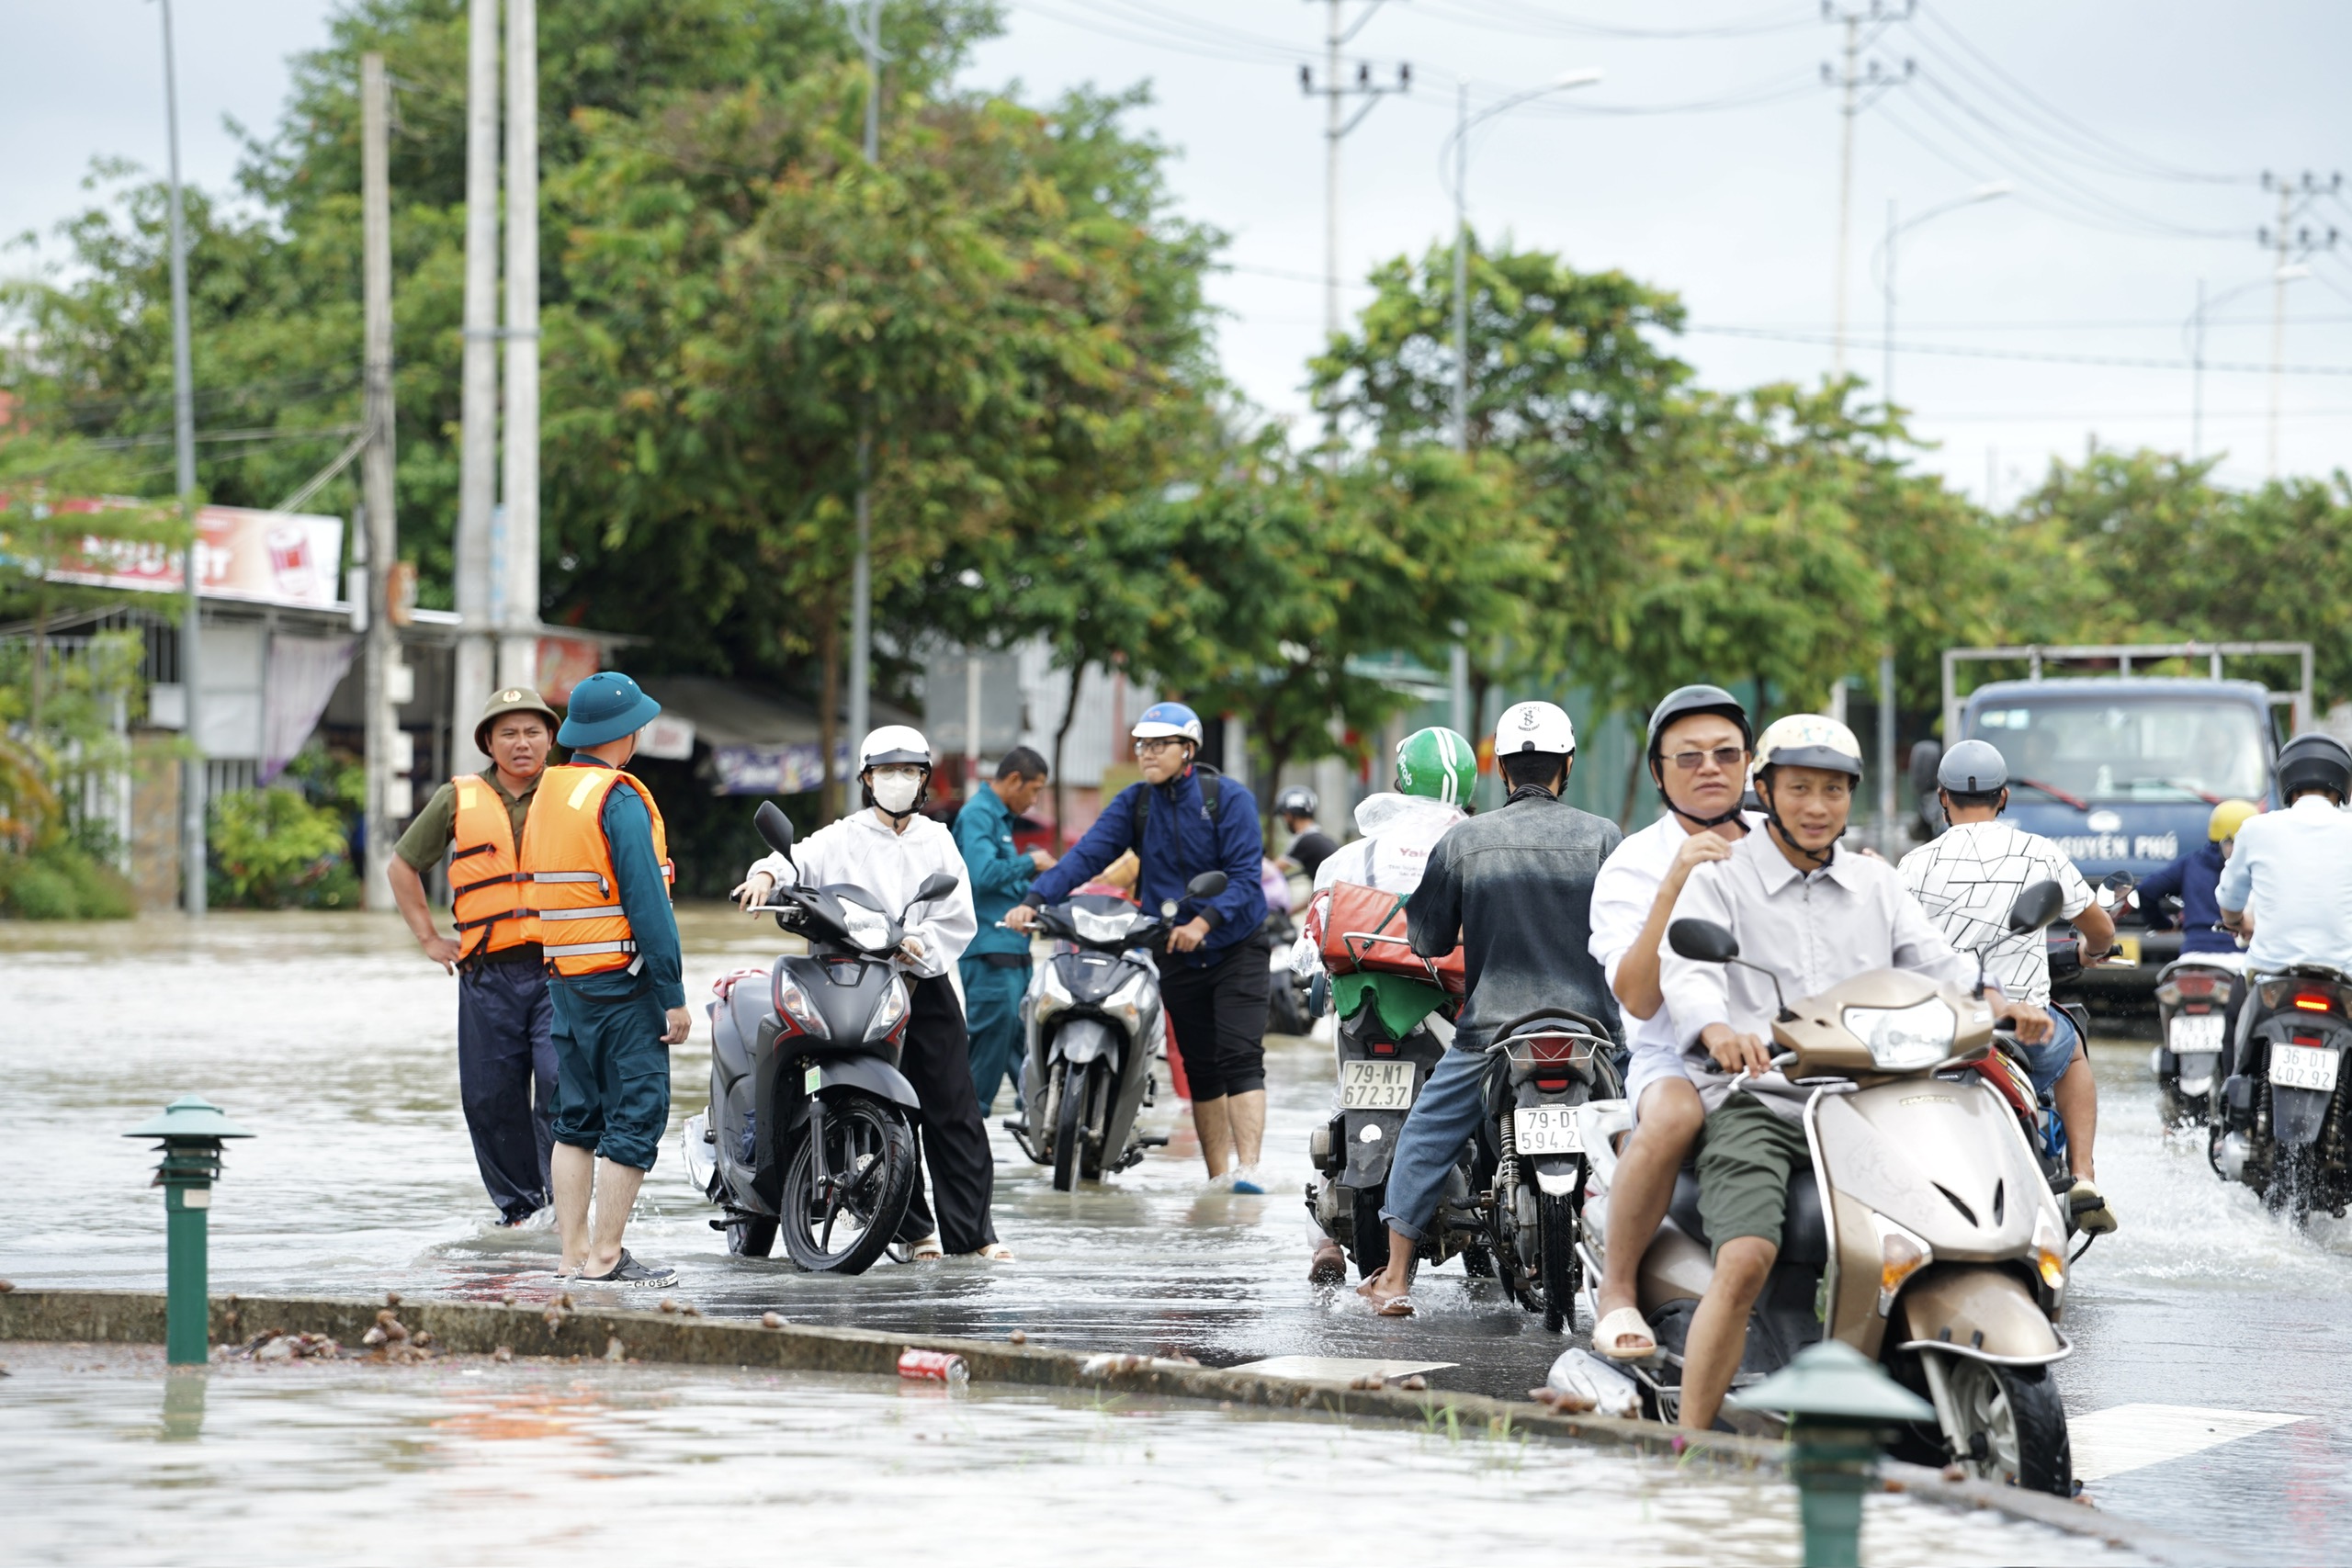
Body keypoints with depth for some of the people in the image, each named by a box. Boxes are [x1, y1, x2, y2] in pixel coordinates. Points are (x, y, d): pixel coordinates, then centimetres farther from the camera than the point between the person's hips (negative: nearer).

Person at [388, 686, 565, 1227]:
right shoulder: (457, 800, 10)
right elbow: (402, 866, 20)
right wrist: (428, 937, 13)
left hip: (560, 971, -2)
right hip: (488, 974, 2)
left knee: (561, 1086, -15)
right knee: (489, 1099, 2)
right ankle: (519, 1208, 14)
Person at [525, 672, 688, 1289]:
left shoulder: (546, 793, 11)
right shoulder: (618, 799, -14)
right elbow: (647, 904, -18)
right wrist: (673, 996, -16)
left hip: (563, 981, 8)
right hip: (622, 983, -8)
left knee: (577, 1120, 12)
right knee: (636, 1117, -5)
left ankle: (574, 1254, 11)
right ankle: (606, 1257, -7)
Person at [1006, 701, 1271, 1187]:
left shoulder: (1228, 798, -9)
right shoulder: (1135, 802, 3)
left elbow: (1245, 875, -16)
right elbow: (1086, 855, -7)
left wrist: (1206, 921, -32)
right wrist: (1033, 900, -21)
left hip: (1235, 945, -4)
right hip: (1175, 952, 4)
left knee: (1240, 1056, -14)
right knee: (1200, 1067, 7)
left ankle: (1248, 1168, -20)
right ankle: (1218, 1173, 10)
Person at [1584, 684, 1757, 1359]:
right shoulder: (1631, 867, 1)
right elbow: (1638, 998, -13)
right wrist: (1674, 885, -22)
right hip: (1678, 1058, -3)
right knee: (1674, 1112, -38)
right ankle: (1617, 1290, -20)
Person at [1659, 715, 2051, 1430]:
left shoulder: (1876, 883, 22)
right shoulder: (1720, 880, 7)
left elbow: (1934, 963, 11)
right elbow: (1687, 974, -10)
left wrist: (1999, 1003, -12)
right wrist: (1719, 1031, -33)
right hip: (1755, 1100, -4)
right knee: (1746, 1258, -27)